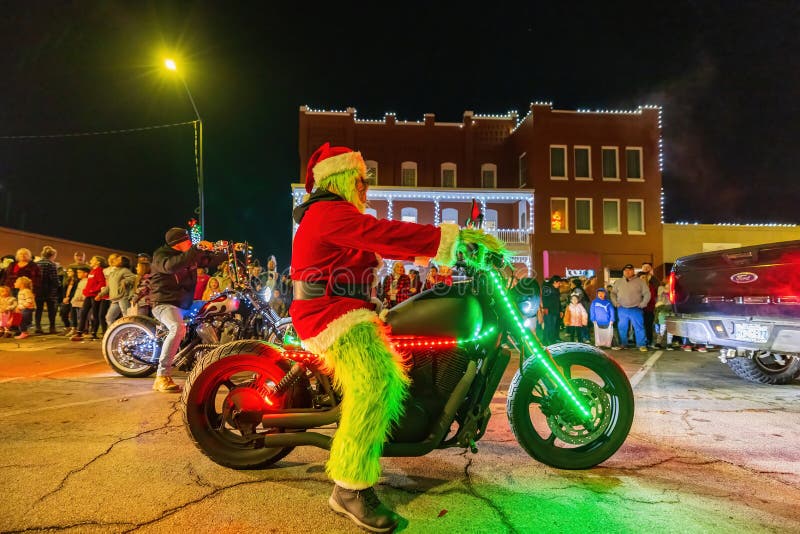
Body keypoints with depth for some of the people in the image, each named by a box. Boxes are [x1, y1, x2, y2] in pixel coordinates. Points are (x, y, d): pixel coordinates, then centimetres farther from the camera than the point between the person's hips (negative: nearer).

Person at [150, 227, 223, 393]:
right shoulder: (161, 255, -11)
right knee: (178, 328, -36)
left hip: (185, 304, 8)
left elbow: (211, 261, 17)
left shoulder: (191, 255, 9)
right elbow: (171, 266, -35)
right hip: (165, 303, -8)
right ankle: (162, 377, -33)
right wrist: (196, 249, -35)